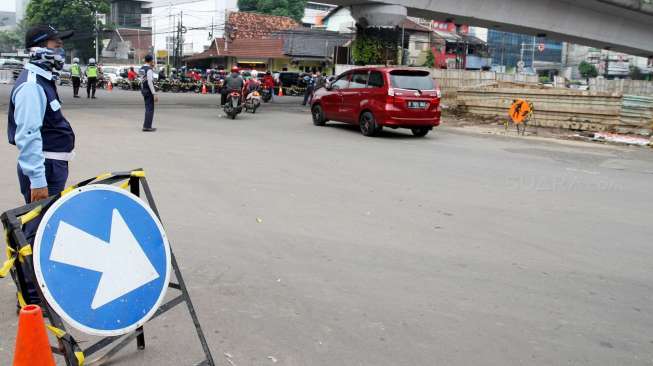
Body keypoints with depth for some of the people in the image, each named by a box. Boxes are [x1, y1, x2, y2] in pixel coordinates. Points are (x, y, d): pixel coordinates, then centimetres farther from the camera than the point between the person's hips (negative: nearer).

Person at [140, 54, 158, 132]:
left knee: (148, 108, 18)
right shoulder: (149, 70, -17)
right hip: (149, 90, -9)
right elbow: (150, 82, -22)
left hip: (143, 89, 9)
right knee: (150, 109, -4)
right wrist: (154, 94, -23)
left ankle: (146, 125, 23)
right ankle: (147, 127, -3)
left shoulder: (142, 68, 10)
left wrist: (152, 67, 11)